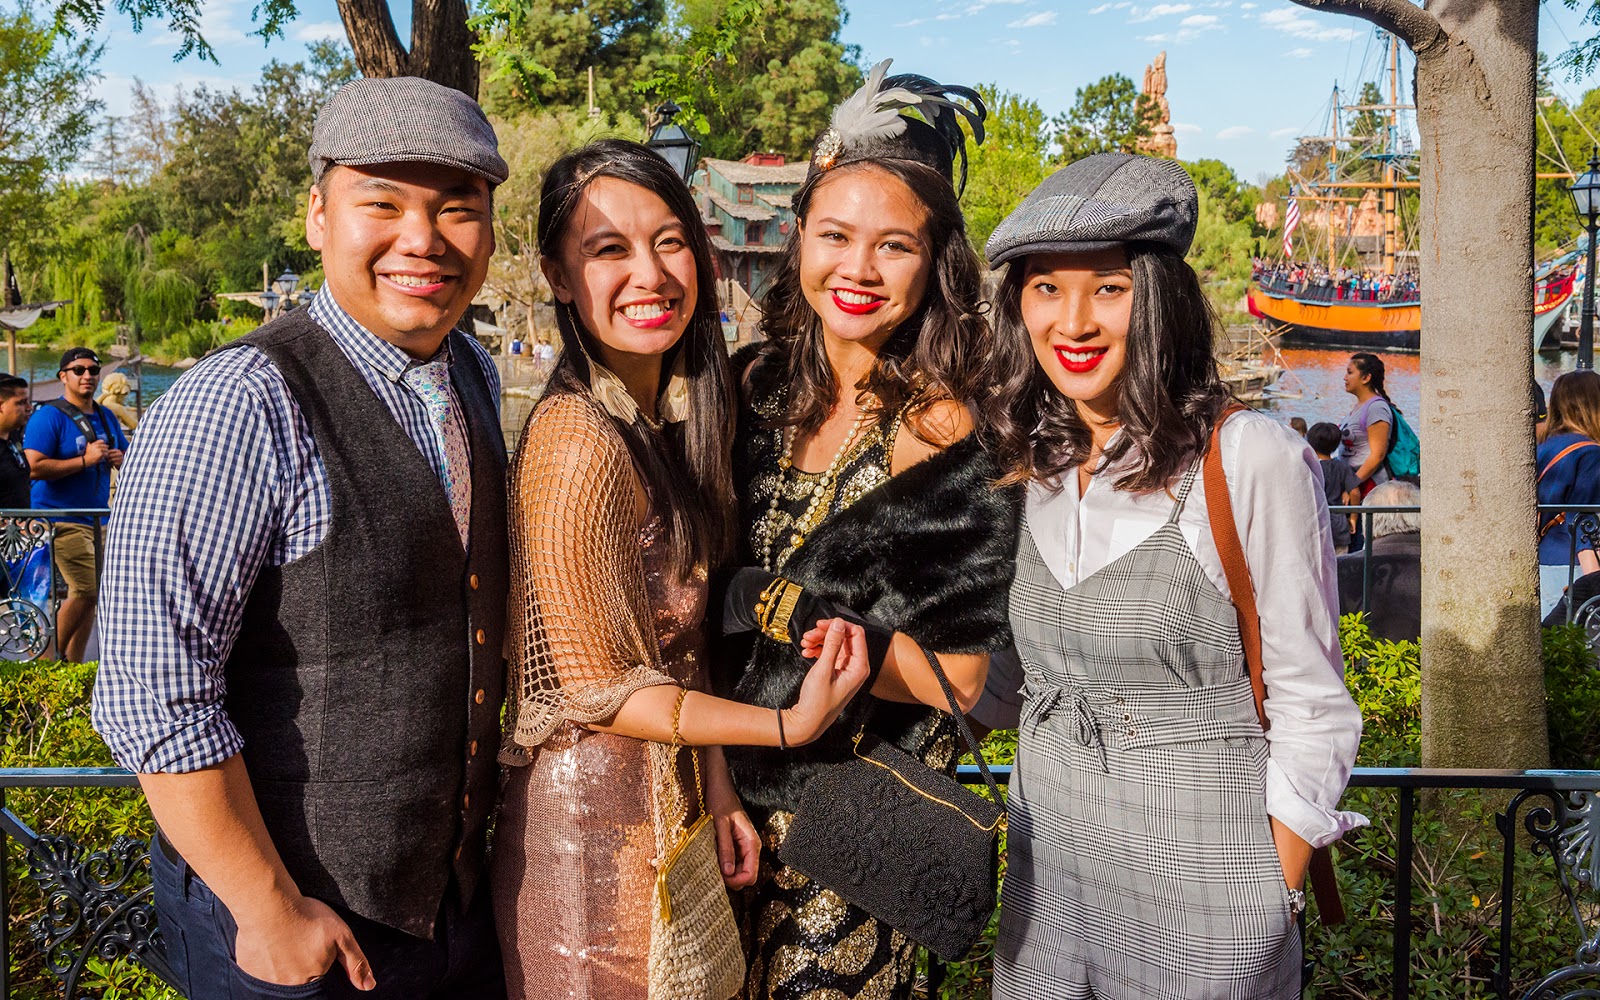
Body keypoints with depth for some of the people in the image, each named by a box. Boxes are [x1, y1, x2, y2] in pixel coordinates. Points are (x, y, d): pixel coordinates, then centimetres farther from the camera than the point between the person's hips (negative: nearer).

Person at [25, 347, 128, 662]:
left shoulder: (106, 417, 14)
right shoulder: (49, 416, -9)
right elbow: (34, 467, -19)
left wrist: (120, 459, 1)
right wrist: (84, 460, -21)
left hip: (97, 518, 8)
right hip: (63, 518, -8)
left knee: (89, 595, 9)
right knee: (85, 591, -14)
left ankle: (72, 665, 18)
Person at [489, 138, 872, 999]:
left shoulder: (671, 413, 2)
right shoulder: (579, 440, -24)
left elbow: (676, 640, 6)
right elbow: (595, 686, -20)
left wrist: (716, 782, -1)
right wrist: (789, 726, -18)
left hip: (670, 794, 8)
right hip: (594, 821, -8)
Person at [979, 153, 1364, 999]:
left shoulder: (1252, 460, -14)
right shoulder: (1026, 469, 3)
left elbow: (1311, 706, -9)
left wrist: (1274, 904, -10)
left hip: (1201, 895, -5)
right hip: (1044, 874, 5)